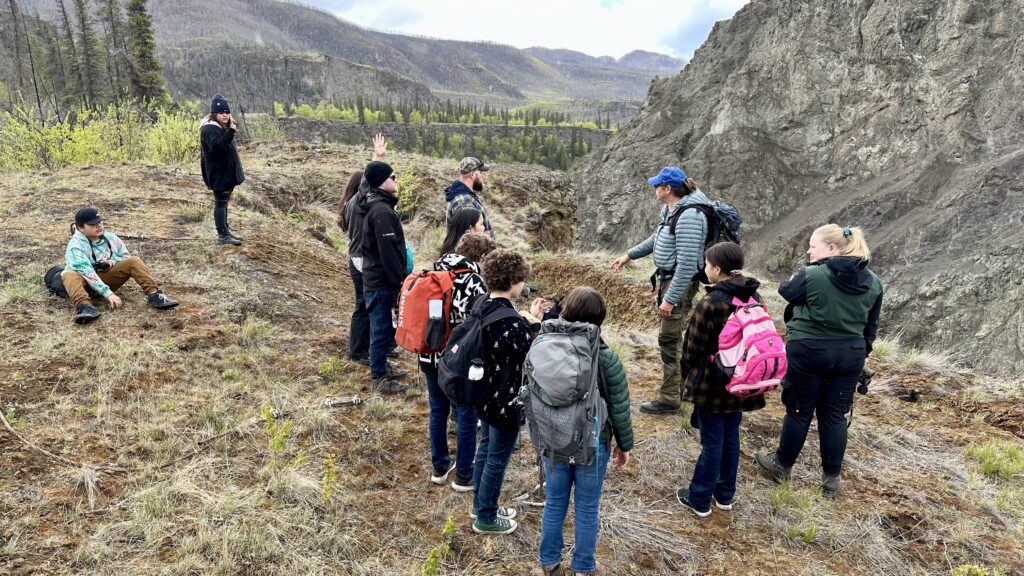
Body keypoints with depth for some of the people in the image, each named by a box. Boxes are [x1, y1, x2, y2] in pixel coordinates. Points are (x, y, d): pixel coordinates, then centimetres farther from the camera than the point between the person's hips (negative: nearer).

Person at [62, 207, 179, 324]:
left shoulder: (110, 237, -1)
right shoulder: (76, 246, -17)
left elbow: (127, 257, 11)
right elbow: (87, 273, -29)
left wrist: (113, 262, -13)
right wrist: (108, 294, -39)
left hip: (107, 277, 4)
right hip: (86, 281, -4)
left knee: (134, 261, -15)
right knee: (69, 274, -36)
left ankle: (153, 294, -32)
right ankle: (84, 306, -63)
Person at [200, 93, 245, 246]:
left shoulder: (223, 128, 14)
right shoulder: (209, 129, -17)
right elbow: (217, 146, -34)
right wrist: (230, 133, -41)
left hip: (227, 172, 10)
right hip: (218, 174, -10)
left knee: (224, 201, 16)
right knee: (220, 202, -6)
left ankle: (226, 230, 26)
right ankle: (222, 235, -2)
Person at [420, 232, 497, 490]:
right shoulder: (474, 282, -17)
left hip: (430, 355, 7)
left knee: (438, 410, 20)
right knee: (466, 416, 9)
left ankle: (439, 468, 34)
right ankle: (464, 476, 20)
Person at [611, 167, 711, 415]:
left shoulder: (688, 216, -23)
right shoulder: (671, 210, 8)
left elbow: (687, 263, -26)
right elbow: (657, 239, 26)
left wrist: (670, 298, -26)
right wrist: (629, 255, 29)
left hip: (680, 284, -10)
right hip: (668, 279, 10)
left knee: (669, 339, -2)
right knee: (673, 337, 18)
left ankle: (669, 399, 9)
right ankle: (679, 388, 32)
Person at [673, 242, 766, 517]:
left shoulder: (710, 304, -22)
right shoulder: (755, 299, 0)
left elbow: (693, 348, -14)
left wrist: (687, 373, 4)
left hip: (712, 385, -6)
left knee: (712, 441, 4)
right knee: (731, 437, 18)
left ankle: (700, 500, 19)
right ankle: (725, 494, 32)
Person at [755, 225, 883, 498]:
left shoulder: (812, 275, -18)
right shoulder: (873, 283, 3)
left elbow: (785, 291, 1)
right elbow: (871, 326, 11)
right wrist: (861, 354, 21)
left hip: (808, 351, -5)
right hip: (850, 355, 5)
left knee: (800, 411, 9)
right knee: (835, 416, 13)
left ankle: (782, 466, 27)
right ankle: (831, 478, 22)